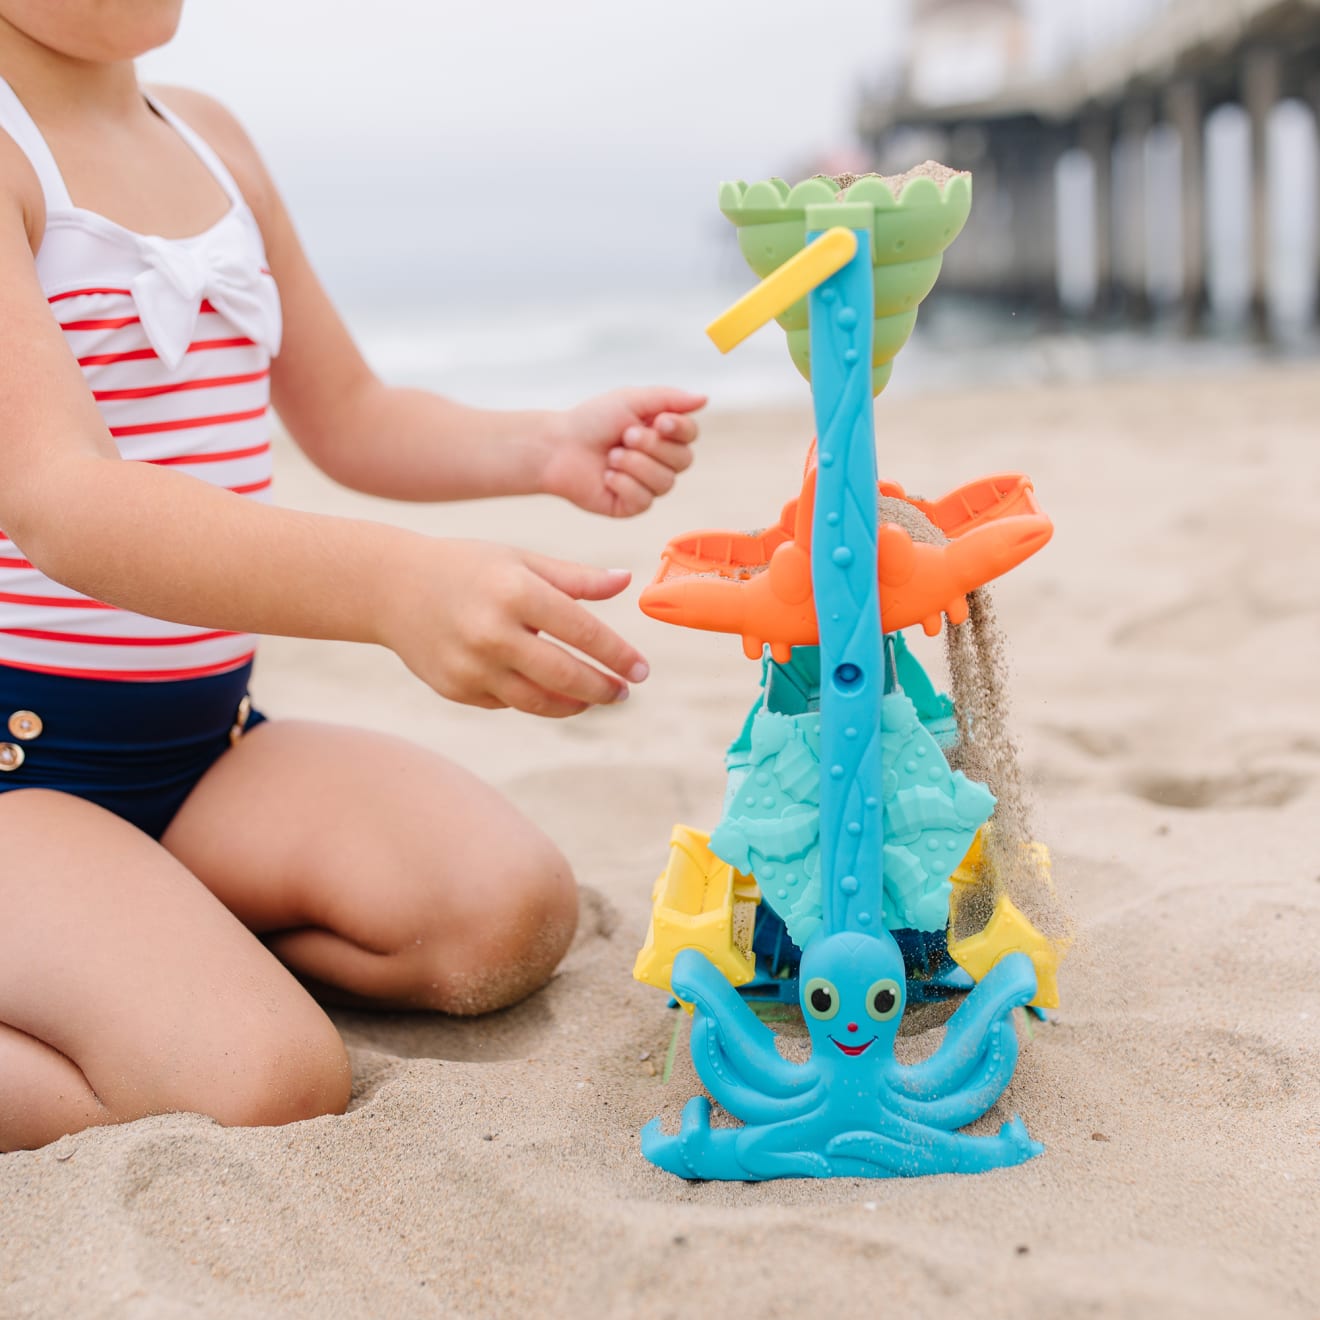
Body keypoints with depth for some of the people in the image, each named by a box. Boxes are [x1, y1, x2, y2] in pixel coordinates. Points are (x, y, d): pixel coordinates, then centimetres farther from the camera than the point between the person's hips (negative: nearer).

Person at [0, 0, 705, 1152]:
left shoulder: (208, 141, 12)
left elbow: (347, 418, 20)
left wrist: (548, 448, 0)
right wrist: (393, 585, -45)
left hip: (213, 737, 8)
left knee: (508, 910, -16)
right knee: (263, 1087, -28)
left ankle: (140, 956, 2)